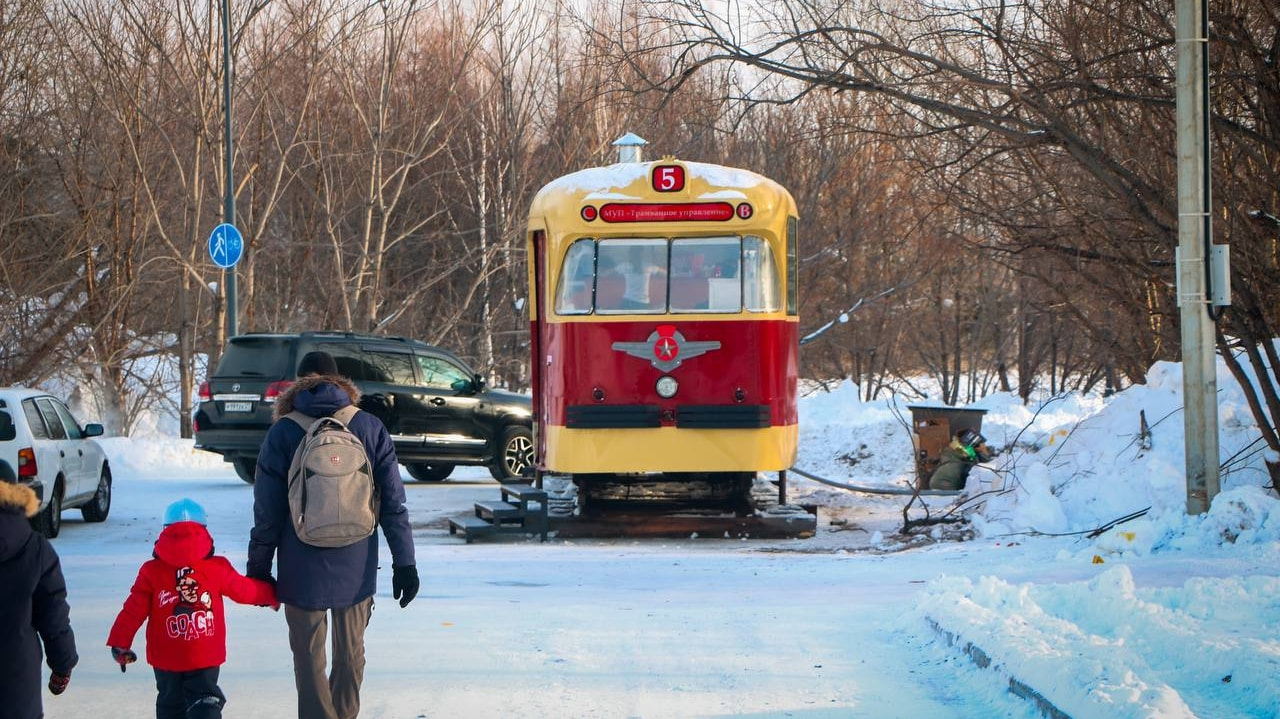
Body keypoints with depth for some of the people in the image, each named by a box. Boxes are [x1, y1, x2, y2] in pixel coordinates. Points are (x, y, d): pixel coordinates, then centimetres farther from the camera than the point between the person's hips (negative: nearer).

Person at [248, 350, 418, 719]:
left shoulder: (283, 434, -6)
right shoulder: (370, 428, -1)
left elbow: (267, 512, -5)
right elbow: (393, 502, -2)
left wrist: (258, 568, 4)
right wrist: (404, 562, 4)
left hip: (303, 573, -2)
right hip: (356, 568, 2)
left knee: (309, 658, 8)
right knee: (351, 654, 16)